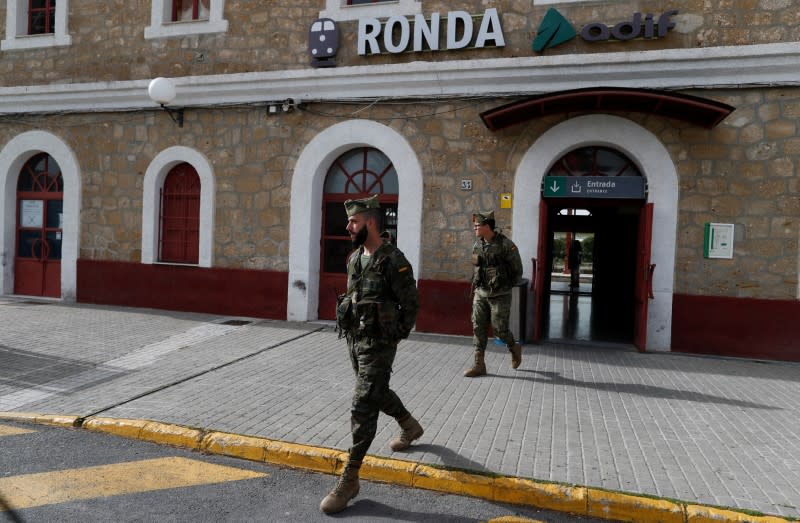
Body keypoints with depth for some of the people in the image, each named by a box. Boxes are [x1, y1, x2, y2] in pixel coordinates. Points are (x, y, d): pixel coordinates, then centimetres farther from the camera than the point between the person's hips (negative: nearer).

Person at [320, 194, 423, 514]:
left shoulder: (393, 260, -17)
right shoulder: (354, 258, 7)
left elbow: (411, 304, -14)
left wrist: (394, 336, -7)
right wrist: (349, 325, 11)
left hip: (378, 344, -8)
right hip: (354, 340, 9)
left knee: (363, 408, -7)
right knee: (377, 393, 24)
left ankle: (349, 479, 3)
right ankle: (410, 426, 50)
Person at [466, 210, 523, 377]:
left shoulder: (506, 245, -14)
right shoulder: (477, 245, 4)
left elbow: (517, 270, -5)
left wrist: (504, 287, -1)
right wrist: (475, 286, 9)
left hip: (500, 296, -5)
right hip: (480, 294, 5)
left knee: (499, 329, -1)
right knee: (478, 328, 2)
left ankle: (514, 349, 30)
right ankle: (479, 365, 8)